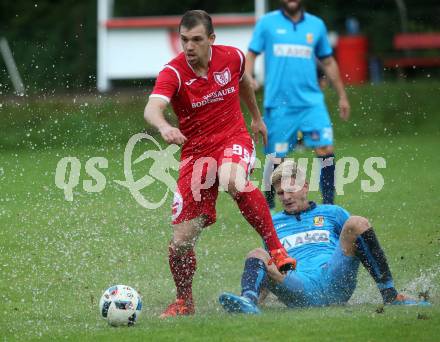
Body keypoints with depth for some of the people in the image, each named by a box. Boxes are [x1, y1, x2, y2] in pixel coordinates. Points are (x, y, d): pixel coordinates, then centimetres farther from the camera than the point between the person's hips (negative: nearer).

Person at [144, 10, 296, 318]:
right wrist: (164, 127, -57)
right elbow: (152, 109, -34)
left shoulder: (232, 57, -6)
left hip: (234, 139, -1)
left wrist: (257, 117, 33)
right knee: (181, 239, -3)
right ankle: (184, 302, 24)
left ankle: (276, 249, -24)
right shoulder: (173, 73, -16)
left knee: (232, 180, -39)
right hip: (195, 151, 1)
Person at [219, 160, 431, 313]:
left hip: (334, 278, 0)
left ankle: (390, 296, -23)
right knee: (257, 256, -23)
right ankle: (250, 300, -56)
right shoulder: (272, 224, 30)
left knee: (356, 223, -20)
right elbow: (270, 270, 27)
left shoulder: (331, 213, 26)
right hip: (299, 289, 0)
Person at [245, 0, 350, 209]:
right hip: (278, 104, -2)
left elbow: (328, 62, 19)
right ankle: (267, 206, 20)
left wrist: (342, 96, 20)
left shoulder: (316, 25, 11)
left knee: (326, 149, -12)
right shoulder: (267, 23, 4)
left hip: (312, 102, 2)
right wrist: (248, 78, -16)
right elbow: (251, 54, 3)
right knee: (276, 158, 1)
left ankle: (329, 205, -5)